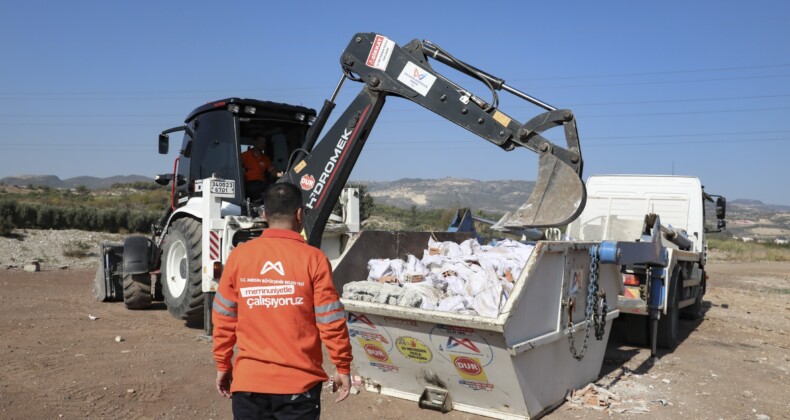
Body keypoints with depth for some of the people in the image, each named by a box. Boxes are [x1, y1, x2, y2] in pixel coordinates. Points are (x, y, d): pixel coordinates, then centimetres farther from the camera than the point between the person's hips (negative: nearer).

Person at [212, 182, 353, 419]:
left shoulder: (239, 255, -3)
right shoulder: (312, 258, -10)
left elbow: (223, 318, 3)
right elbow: (331, 322, -8)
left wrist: (223, 365, 15)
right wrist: (343, 367, 4)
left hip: (248, 380, 2)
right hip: (299, 382, -2)